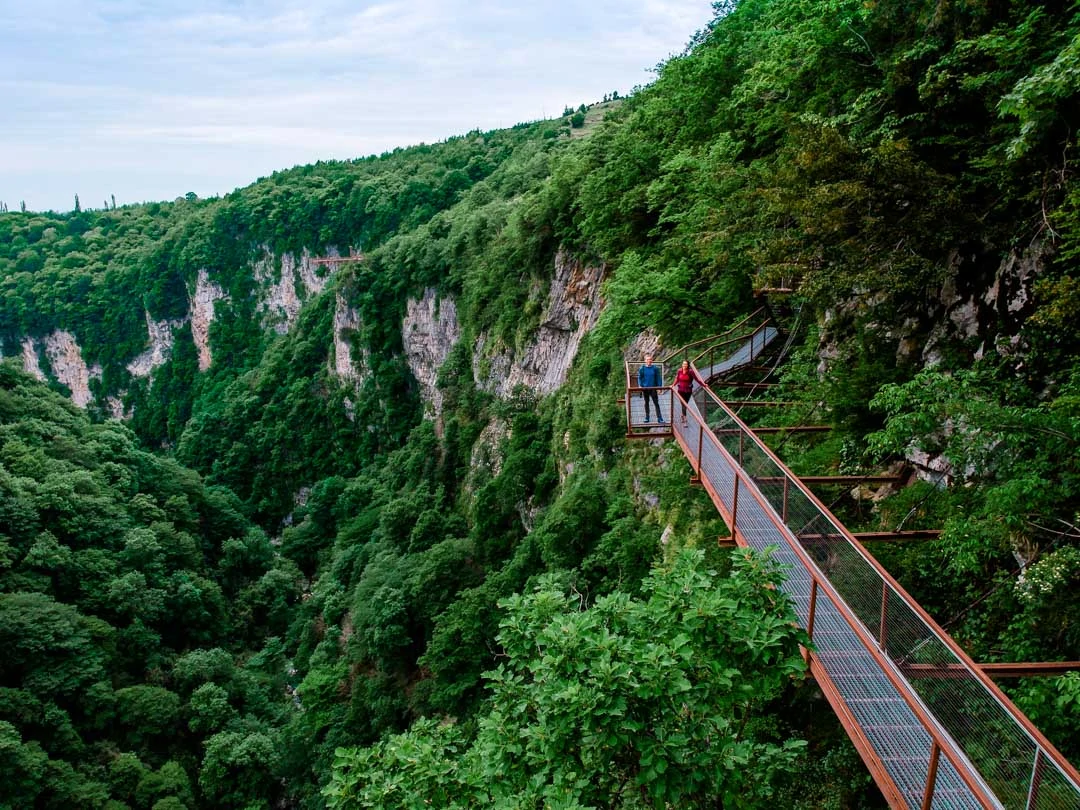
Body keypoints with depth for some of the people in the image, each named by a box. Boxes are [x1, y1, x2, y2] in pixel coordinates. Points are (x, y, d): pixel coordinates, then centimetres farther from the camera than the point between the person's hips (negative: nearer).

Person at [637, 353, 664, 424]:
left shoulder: (655, 368, -2)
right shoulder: (642, 368, 1)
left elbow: (659, 378, 0)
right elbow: (639, 378, 5)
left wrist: (659, 386, -7)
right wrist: (640, 386, -6)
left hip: (653, 388, -1)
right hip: (645, 388, 1)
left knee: (656, 403, -4)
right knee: (646, 403, 12)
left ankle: (659, 419, -6)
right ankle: (647, 418, 21)